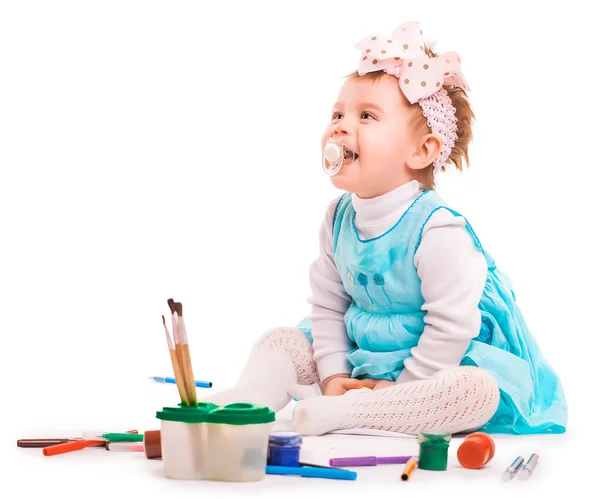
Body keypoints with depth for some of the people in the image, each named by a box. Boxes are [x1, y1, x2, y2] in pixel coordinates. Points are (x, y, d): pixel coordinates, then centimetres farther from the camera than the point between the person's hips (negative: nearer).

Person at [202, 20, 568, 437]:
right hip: (361, 355, 7)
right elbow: (327, 306, 4)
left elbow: (450, 328, -25)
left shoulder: (438, 231, -26)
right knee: (280, 341, 1)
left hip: (431, 364, -7)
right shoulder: (339, 218, -3)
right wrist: (333, 375, -8)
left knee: (477, 391, -37)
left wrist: (399, 390, -20)